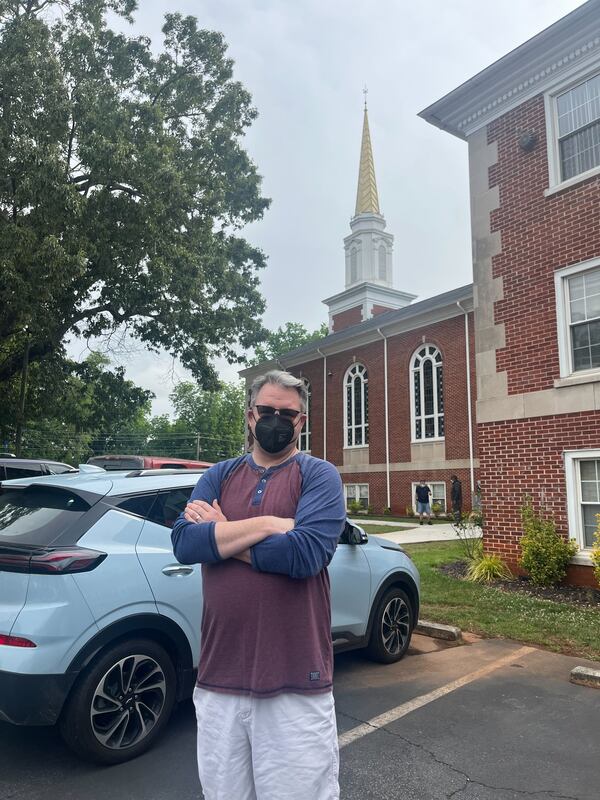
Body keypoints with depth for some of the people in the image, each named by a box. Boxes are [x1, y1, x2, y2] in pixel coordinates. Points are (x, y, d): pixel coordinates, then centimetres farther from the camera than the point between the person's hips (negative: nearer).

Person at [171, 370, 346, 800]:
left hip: (295, 682, -4)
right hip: (219, 677, 4)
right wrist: (268, 525, -16)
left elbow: (304, 554, -20)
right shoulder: (219, 476, 8)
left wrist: (217, 535, -9)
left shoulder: (319, 475, -4)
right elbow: (183, 542, -8)